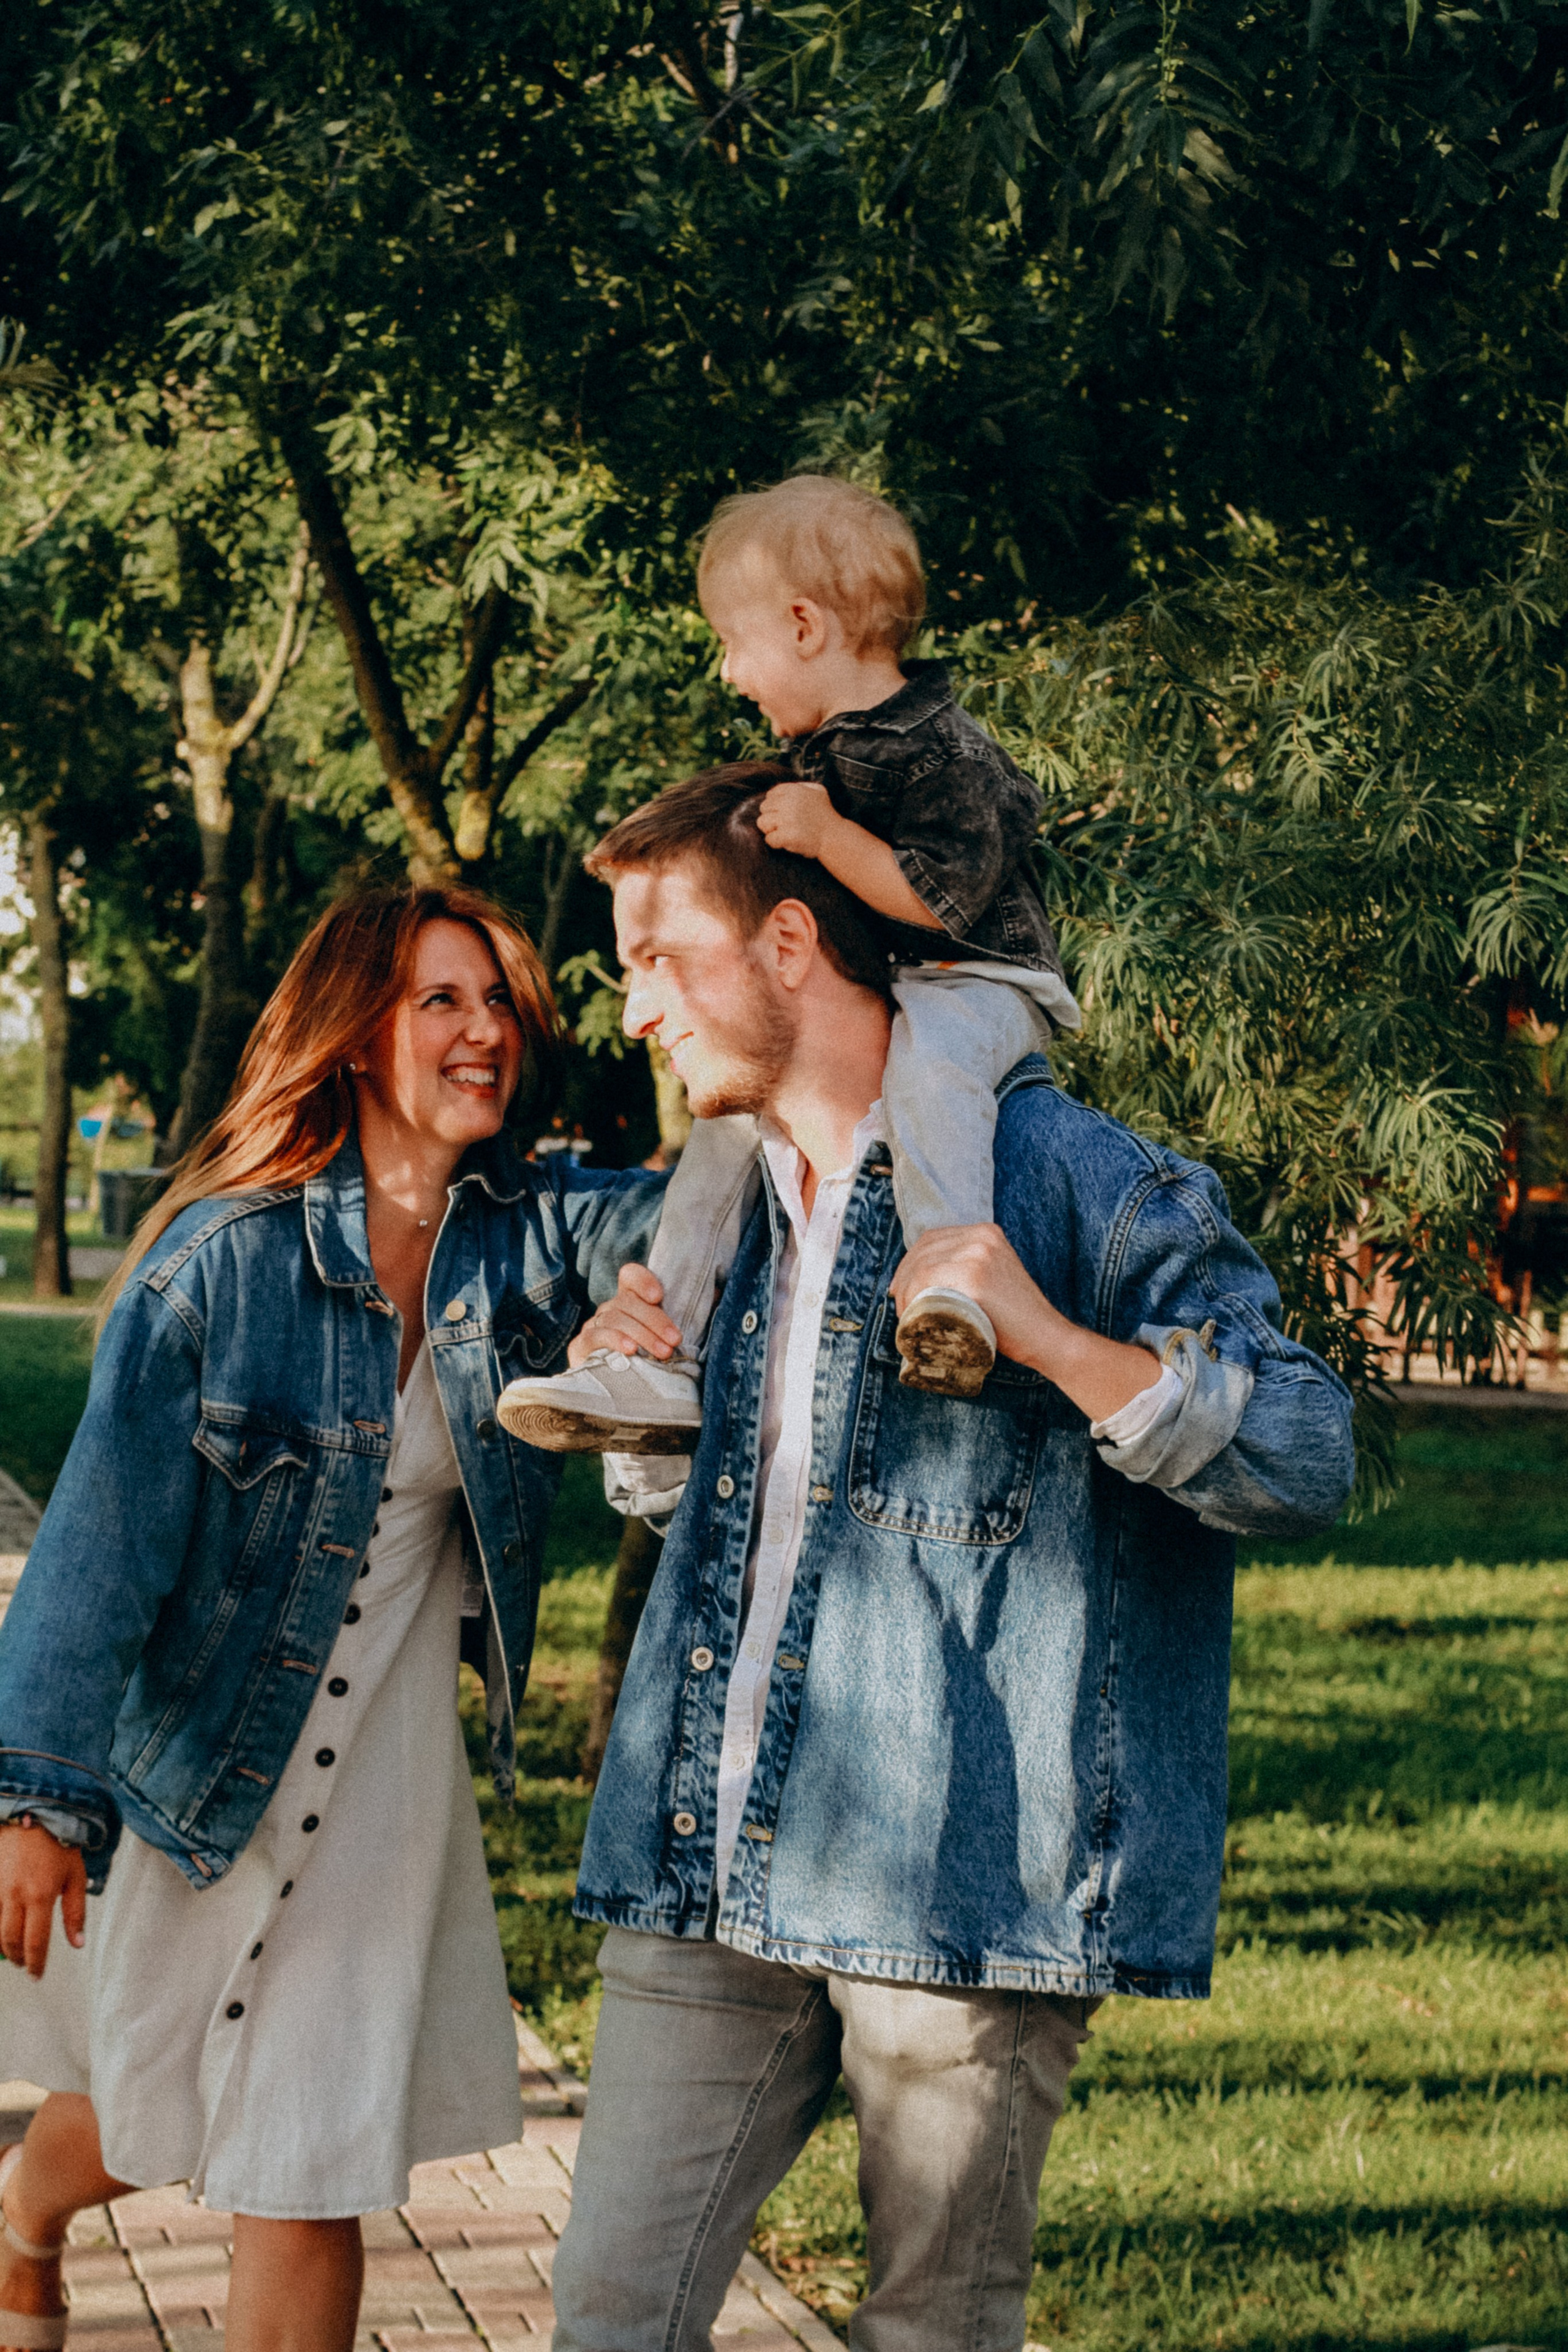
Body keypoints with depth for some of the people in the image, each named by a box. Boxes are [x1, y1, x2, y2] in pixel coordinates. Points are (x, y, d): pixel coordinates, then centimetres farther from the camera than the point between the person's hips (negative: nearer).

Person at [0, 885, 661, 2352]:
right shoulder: (225, 1255, -15)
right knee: (144, 2120, 18)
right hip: (192, 1758, -2)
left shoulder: (534, 1235, -5)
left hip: (384, 1775, 2)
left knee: (307, 2188, 4)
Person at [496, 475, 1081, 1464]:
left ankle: (952, 1285, -55)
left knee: (928, 1057, -42)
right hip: (857, 998, 10)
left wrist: (825, 836, -27)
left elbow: (947, 896, -27)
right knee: (729, 1117, 3)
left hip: (976, 985, -10)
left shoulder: (938, 750, -18)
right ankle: (662, 1371, 1)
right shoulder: (826, 751, 11)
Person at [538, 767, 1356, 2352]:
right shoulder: (727, 1205, 17)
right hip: (712, 1868, 6)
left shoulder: (1066, 1177, -6)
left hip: (957, 1876, -6)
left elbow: (1310, 1460, -11)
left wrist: (1052, 1340, -24)